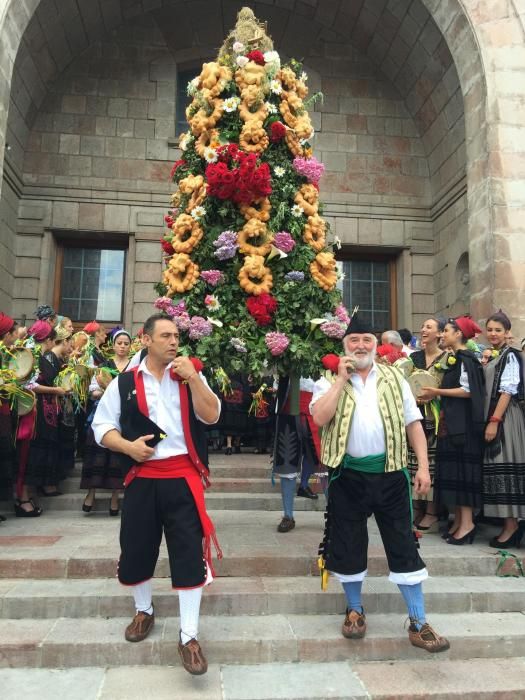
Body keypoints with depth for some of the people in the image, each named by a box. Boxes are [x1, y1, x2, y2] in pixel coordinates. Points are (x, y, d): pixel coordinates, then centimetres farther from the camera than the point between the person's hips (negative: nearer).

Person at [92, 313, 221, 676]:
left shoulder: (190, 376, 4)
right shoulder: (124, 383, 3)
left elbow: (211, 416, -7)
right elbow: (102, 425, 5)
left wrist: (193, 378, -17)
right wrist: (128, 446, -13)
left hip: (183, 476, -1)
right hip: (142, 477, 1)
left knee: (189, 553, -3)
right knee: (136, 549, 13)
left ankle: (189, 636, 12)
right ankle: (144, 611, 42)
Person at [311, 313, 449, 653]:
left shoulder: (394, 378, 6)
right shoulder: (330, 380, 1)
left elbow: (413, 423, 5)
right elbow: (320, 418, -16)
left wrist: (423, 467, -2)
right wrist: (341, 379, -14)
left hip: (390, 474, 1)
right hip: (348, 476, -1)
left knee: (404, 546, 7)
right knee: (349, 545, 11)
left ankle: (418, 623, 21)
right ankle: (355, 610, 33)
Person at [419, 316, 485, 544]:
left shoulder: (465, 358, -10)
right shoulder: (454, 358, 16)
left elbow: (467, 390, -18)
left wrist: (437, 392, -14)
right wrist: (436, 394, 7)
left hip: (463, 423, -9)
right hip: (452, 422, 9)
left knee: (462, 468, -6)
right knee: (452, 469, 9)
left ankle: (467, 522, 1)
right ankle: (458, 520, 16)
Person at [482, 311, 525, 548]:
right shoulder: (489, 357, 16)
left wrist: (495, 421, -19)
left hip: (504, 418, -8)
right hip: (490, 416, 8)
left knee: (505, 468, -6)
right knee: (495, 468, 9)